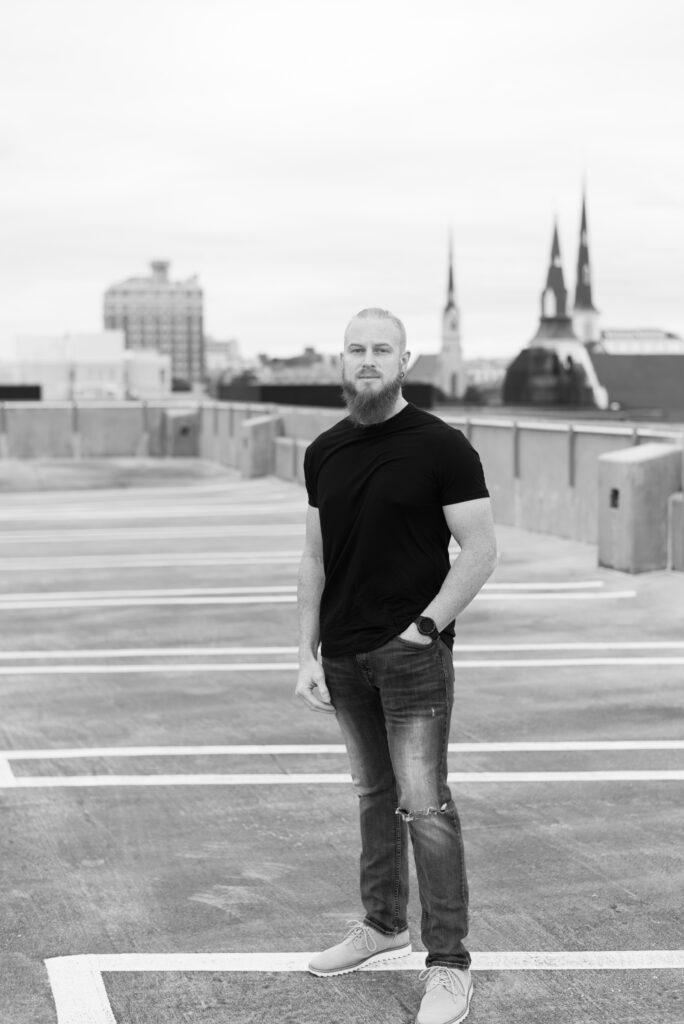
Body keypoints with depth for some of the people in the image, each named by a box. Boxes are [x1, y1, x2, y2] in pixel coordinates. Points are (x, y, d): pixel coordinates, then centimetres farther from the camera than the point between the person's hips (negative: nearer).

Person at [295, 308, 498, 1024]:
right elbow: (315, 559, 13)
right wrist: (307, 655, 7)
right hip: (344, 656, 5)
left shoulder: (441, 447, -7)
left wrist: (425, 625, -13)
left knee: (422, 804, -6)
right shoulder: (323, 453, 9)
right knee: (373, 795, 15)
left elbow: (480, 551, -7)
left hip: (413, 650, -5)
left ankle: (448, 965, 2)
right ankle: (384, 925, 30)